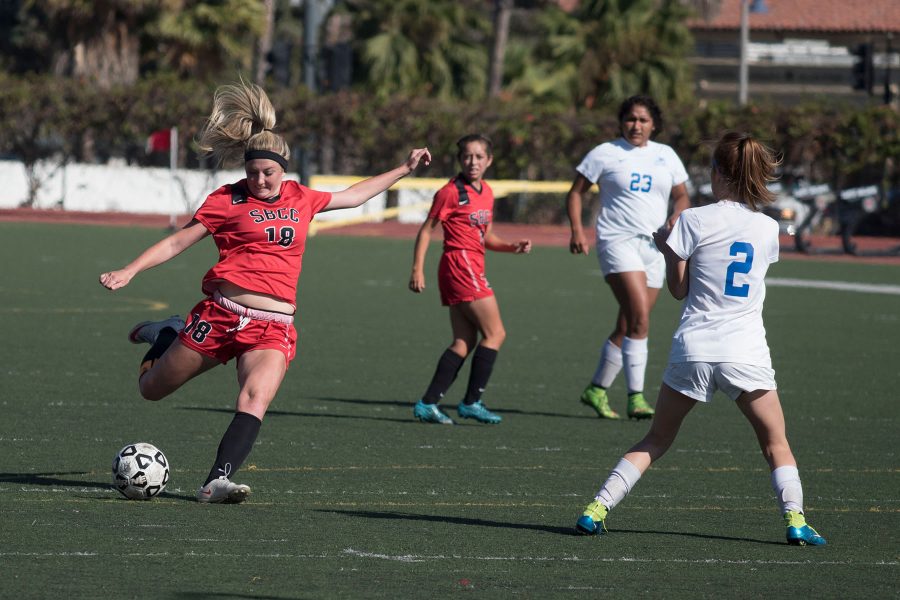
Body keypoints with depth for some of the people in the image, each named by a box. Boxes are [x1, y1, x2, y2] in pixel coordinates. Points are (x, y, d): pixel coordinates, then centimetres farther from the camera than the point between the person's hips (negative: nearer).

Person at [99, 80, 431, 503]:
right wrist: (129, 271, -9)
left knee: (255, 399, -27)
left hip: (274, 325, 2)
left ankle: (217, 482, -34)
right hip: (221, 313, -2)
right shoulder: (227, 200, 1)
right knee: (152, 389, 10)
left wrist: (404, 169, 33)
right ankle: (166, 336, 43)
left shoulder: (300, 199, 13)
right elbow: (178, 242, 2)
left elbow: (353, 196, 30)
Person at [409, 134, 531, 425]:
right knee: (495, 333, -8)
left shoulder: (487, 193, 14)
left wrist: (513, 246, 8)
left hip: (473, 267, 9)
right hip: (460, 264, -9)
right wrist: (417, 269, -14)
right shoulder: (452, 192, -9)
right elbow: (427, 229, -7)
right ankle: (471, 402, -4)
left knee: (464, 342, 7)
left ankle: (428, 404, 6)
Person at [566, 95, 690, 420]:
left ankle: (597, 389, 23)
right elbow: (576, 192, 5)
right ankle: (636, 397, -20)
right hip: (618, 242, -5)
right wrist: (577, 231, -8)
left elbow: (682, 196, 20)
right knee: (640, 318, -21)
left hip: (654, 246, 5)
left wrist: (677, 216, -2)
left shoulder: (666, 156, 13)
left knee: (627, 327, 8)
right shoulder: (605, 154, 2)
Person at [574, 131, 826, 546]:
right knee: (776, 444, 10)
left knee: (656, 440, 13)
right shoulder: (768, 228, 4)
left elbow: (679, 289, 2)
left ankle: (597, 508, 6)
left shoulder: (694, 221, -3)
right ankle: (795, 518, -7)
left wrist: (666, 248, 20)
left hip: (694, 347, 0)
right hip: (747, 352, 0)